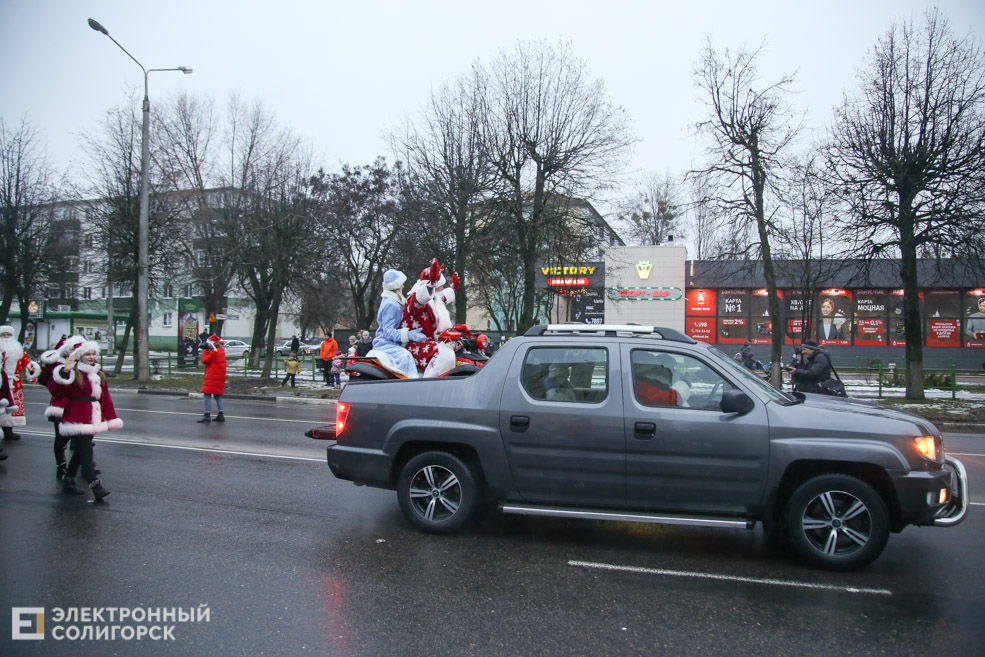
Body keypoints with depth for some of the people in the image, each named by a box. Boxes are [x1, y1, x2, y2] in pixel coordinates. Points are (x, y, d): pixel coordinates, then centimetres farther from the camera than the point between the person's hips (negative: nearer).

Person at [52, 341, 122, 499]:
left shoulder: (98, 373, 15)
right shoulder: (74, 372, -7)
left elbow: (105, 397, 17)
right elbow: (60, 379, -29)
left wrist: (110, 417, 16)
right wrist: (65, 370, -50)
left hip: (93, 417, 8)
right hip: (78, 417, -8)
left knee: (80, 451, 17)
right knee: (85, 453, -11)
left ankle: (68, 481, 32)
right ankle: (96, 486, -15)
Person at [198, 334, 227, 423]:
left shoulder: (214, 351, -15)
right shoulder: (221, 350, 14)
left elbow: (205, 361, -9)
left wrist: (205, 350, 1)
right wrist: (207, 350, 11)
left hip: (212, 377, -10)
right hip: (220, 377, 10)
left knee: (207, 395, -7)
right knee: (218, 396, 15)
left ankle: (207, 416, -10)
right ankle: (220, 415, 15)